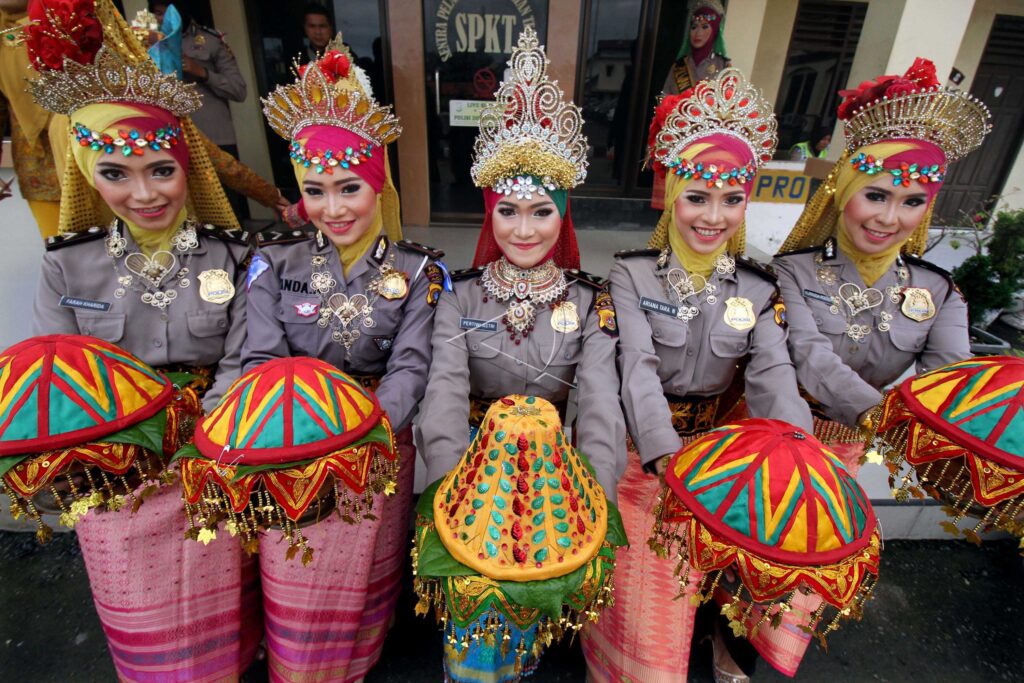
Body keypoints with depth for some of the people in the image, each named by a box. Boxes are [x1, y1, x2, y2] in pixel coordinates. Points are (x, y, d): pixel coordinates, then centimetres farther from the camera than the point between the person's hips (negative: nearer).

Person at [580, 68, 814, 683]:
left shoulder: (759, 290, 2)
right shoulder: (632, 275, -8)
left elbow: (774, 376, -10)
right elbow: (639, 368, -19)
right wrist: (666, 454, -34)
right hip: (644, 444, -2)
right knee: (645, 583, -5)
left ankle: (722, 630, 28)